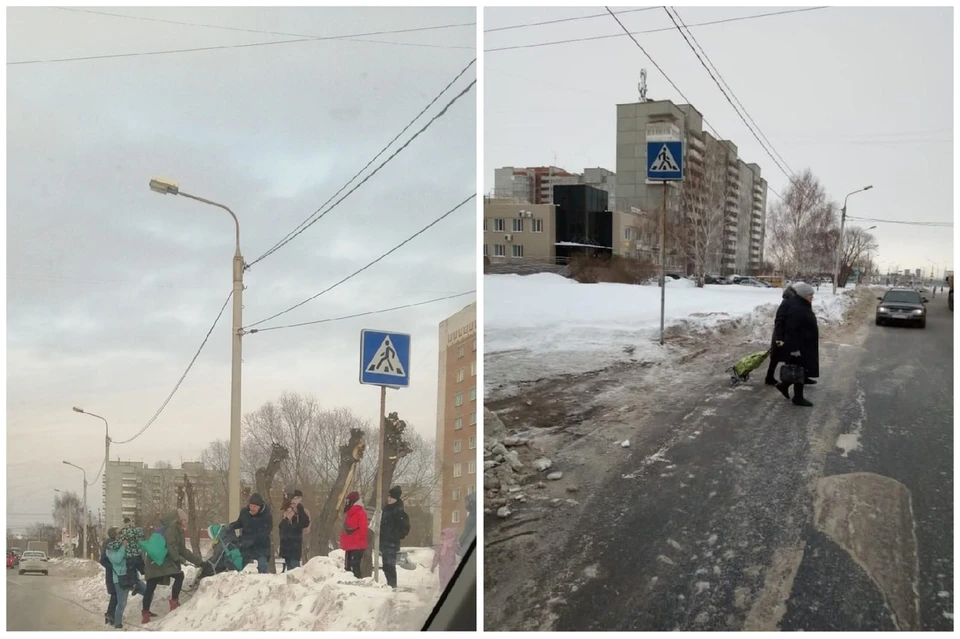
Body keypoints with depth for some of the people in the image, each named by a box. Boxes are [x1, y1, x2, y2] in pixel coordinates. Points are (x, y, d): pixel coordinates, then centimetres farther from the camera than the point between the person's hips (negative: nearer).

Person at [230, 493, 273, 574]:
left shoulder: (267, 516, -14)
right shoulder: (244, 512, -2)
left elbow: (264, 534, -22)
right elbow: (239, 523, 19)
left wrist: (251, 539, -34)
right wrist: (231, 527, -2)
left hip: (261, 547, -4)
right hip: (246, 548, 4)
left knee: (262, 571, -13)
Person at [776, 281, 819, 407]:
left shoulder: (803, 307, 11)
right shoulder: (796, 309, -23)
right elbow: (790, 330, -26)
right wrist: (794, 348, -26)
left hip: (805, 346, 10)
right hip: (799, 347, -10)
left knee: (802, 370, 17)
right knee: (799, 371, -1)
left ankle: (784, 385, 30)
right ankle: (798, 398, 10)